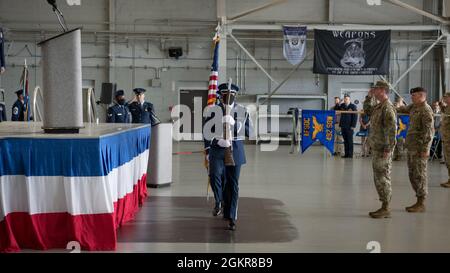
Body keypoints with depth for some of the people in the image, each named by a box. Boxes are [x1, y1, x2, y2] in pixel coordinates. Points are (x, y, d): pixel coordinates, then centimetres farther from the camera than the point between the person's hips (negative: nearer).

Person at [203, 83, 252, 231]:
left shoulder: (242, 110, 5)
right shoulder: (212, 110, 4)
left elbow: (248, 132, -3)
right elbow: (206, 131, 4)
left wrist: (234, 123, -17)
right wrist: (218, 141, -10)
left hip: (235, 152, 0)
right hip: (217, 150, 0)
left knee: (233, 185, 2)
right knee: (214, 174, -24)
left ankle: (231, 217, 13)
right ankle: (219, 201, 2)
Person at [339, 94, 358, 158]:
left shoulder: (353, 106, -3)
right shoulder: (342, 106, 12)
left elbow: (355, 116, -6)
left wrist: (353, 126, -12)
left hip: (349, 127, -5)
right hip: (343, 126, 5)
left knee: (350, 141, 0)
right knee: (345, 141, 7)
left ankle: (350, 154, 4)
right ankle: (346, 154, 10)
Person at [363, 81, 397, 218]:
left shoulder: (388, 107, -16)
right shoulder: (378, 106, 13)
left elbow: (392, 129, -21)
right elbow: (367, 111, 34)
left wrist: (388, 149, -23)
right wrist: (369, 97, 19)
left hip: (383, 149, -10)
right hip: (376, 148, 10)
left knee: (383, 178, -5)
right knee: (379, 178, 14)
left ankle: (385, 209, 1)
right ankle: (384, 206, 21)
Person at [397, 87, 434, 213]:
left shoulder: (426, 111, -14)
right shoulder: (414, 107, 13)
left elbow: (429, 131, -18)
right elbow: (404, 109, 34)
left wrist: (425, 149, -20)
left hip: (419, 148, -9)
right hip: (411, 147, 9)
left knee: (419, 175, -4)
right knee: (412, 174, 13)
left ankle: (421, 204, 3)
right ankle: (419, 201, 21)